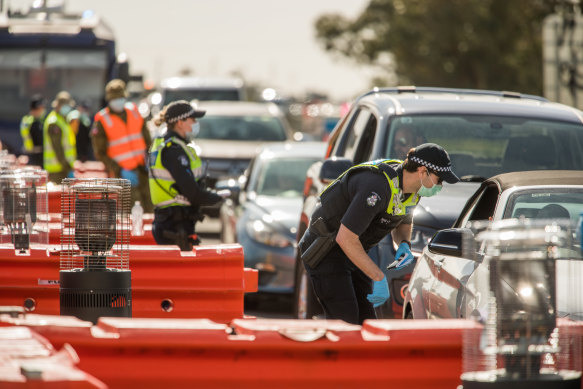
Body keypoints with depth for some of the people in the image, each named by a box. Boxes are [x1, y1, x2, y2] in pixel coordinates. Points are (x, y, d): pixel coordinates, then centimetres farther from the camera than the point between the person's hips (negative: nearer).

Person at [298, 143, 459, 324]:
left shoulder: (412, 191, -2)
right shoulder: (377, 187, -32)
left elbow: (404, 222, 20)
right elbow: (345, 238, -33)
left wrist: (404, 245, -5)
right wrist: (379, 278, -28)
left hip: (353, 250, 9)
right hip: (325, 252, -9)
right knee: (345, 322, -17)